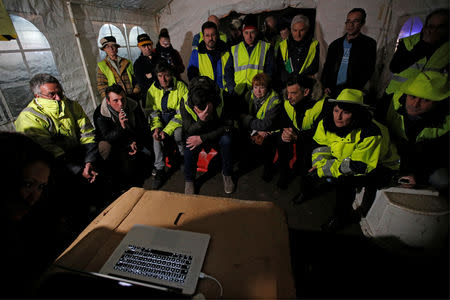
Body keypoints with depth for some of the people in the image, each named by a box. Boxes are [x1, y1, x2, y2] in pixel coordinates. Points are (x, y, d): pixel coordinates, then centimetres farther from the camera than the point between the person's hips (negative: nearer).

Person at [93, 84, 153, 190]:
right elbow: (106, 137, -25)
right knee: (105, 146, -34)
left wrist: (136, 143, -16)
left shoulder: (134, 106, -9)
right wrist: (121, 127, -43)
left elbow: (144, 128, -1)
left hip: (134, 142, 2)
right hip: (115, 144, -2)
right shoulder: (100, 114, -17)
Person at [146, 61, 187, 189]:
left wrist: (167, 130, -27)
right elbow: (151, 110, 2)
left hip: (177, 118, -3)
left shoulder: (181, 87, -14)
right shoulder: (153, 88, 0)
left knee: (178, 133, -34)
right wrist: (156, 127, -18)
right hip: (161, 119, 4)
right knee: (156, 135, -27)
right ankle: (159, 170, -16)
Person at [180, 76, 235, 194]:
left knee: (226, 140, -31)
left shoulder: (221, 99, -27)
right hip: (196, 133, 0)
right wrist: (201, 121, -45)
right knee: (190, 144, -31)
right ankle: (189, 180, -7)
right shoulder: (185, 102, -26)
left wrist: (202, 138, -29)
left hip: (217, 133, 0)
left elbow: (228, 126, -23)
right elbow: (188, 131, -22)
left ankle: (227, 174, -6)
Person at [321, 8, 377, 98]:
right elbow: (327, 67, 16)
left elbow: (368, 70, -1)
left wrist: (353, 90, -14)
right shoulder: (335, 44, 18)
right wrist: (325, 86, 0)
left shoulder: (369, 44, 7)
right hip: (332, 91, 3)